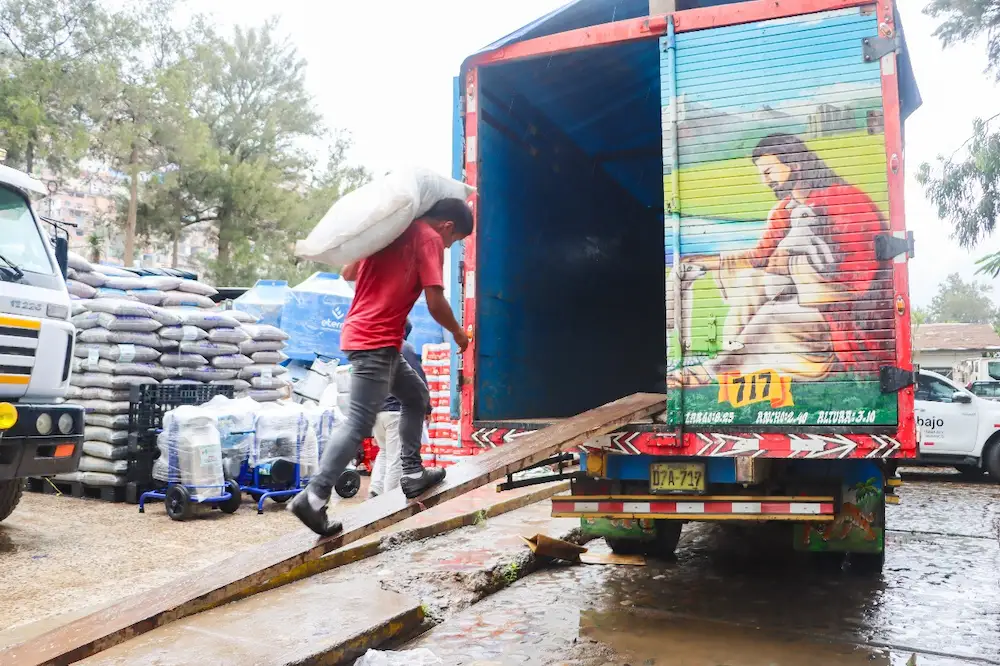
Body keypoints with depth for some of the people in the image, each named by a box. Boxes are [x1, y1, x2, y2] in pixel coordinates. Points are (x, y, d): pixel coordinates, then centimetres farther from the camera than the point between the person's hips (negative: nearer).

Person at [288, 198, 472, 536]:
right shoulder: (429, 238, -6)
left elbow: (348, 273, 22)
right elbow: (435, 303, -12)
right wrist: (457, 332, 5)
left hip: (360, 334, 9)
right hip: (376, 342, -9)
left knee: (416, 396, 22)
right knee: (358, 423, -11)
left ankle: (412, 474, 25)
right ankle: (313, 497, -14)